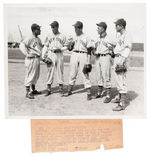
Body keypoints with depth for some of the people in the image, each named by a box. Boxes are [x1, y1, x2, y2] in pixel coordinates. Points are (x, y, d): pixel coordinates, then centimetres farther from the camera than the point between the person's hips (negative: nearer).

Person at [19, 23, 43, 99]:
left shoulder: (38, 39, 13)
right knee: (30, 76, -3)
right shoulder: (29, 38, -14)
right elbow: (22, 45, -24)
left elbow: (40, 47, 27)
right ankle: (28, 92, 4)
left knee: (36, 76, 17)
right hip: (31, 59, -9)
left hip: (37, 59, 9)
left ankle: (33, 90, 31)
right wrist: (27, 54, -26)